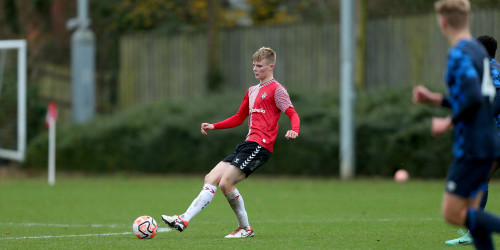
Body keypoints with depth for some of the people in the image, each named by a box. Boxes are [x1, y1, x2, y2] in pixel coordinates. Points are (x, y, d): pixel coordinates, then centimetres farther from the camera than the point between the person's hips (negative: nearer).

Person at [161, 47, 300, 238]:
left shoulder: (276, 90, -3)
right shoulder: (252, 91, 24)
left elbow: (292, 114, -11)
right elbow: (239, 118, 33)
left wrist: (294, 130, -32)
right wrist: (214, 126, 23)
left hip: (260, 146, -9)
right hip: (248, 144, 9)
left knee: (226, 183, -19)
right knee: (211, 179, 0)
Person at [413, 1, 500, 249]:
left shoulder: (459, 54, -15)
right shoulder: (479, 51, 14)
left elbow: (474, 98, -27)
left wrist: (449, 123, -14)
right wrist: (435, 98, 23)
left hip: (471, 148, -9)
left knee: (453, 213, -6)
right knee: (470, 214, 11)